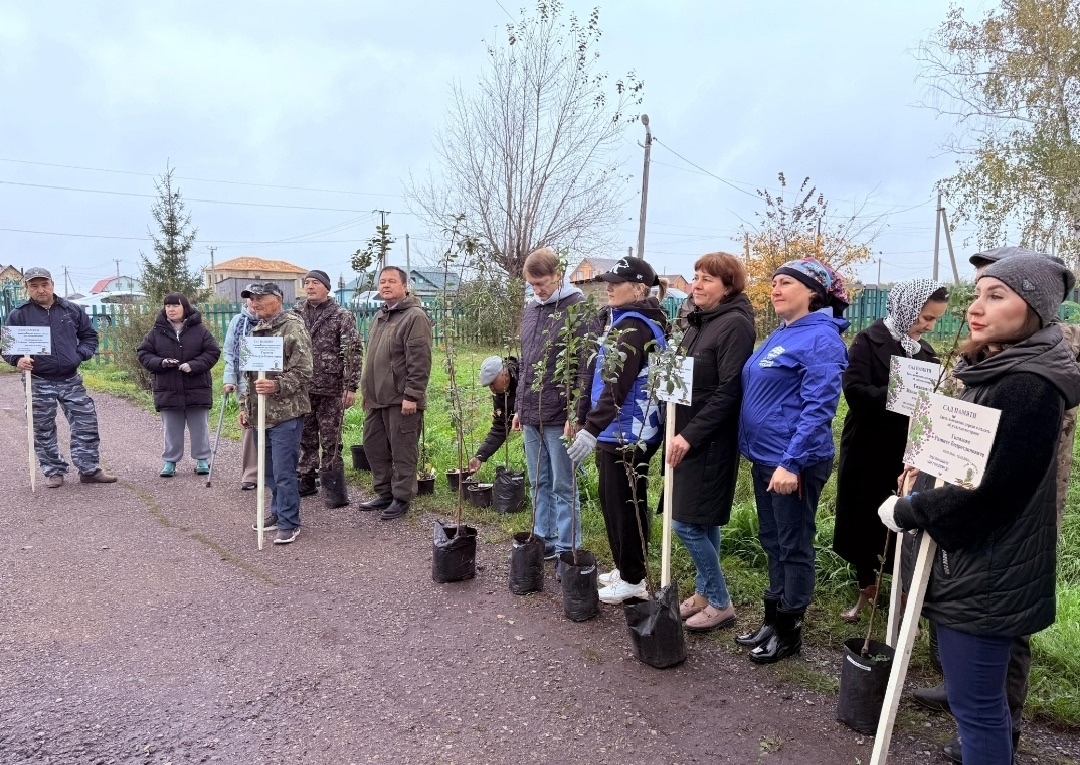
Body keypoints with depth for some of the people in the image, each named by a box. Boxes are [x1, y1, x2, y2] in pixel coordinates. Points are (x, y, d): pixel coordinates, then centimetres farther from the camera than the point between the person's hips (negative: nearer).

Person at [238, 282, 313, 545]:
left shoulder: (293, 328, -10)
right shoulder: (257, 330, 17)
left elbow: (302, 372, -16)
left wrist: (277, 386, -29)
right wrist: (246, 406, 21)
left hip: (286, 414, -8)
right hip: (261, 413, 8)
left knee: (283, 471, -5)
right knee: (269, 470, 16)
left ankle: (289, 523, 6)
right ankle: (278, 513, 30)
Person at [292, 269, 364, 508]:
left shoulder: (342, 316, -3)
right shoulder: (296, 314, 9)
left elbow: (354, 351, -7)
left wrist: (351, 386, -13)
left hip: (330, 390, -4)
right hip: (301, 388, 5)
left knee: (331, 441, -1)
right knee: (305, 439, 13)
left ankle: (334, 491, 6)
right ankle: (306, 482, 26)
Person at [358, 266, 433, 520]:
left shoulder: (414, 317, -11)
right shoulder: (380, 316, 17)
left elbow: (420, 362, -18)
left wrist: (412, 396, -21)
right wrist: (366, 390, 20)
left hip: (401, 399, -9)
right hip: (376, 397, 9)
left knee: (402, 451, 1)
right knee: (373, 446, 15)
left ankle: (401, 498, 14)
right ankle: (384, 493, 29)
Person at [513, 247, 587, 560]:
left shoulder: (578, 308, -10)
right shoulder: (530, 309, 13)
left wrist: (576, 413, -18)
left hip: (559, 416, -7)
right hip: (531, 415, 7)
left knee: (562, 486, 2)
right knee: (539, 483, 15)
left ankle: (567, 549, 13)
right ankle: (543, 540, 28)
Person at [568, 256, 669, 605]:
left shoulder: (634, 327, -18)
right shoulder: (622, 320, 14)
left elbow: (617, 385, -27)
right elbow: (601, 379, 19)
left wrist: (591, 430, -31)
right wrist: (586, 422, 20)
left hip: (628, 432, -10)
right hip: (615, 430, 10)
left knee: (625, 504, 2)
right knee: (611, 499, 18)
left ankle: (633, 580, 16)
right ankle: (626, 570, 32)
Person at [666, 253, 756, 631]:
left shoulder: (735, 324, -14)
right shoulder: (698, 321, 12)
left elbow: (729, 391, -20)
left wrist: (690, 435, -20)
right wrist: (677, 432, 9)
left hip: (710, 441, -8)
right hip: (688, 436, 8)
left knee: (687, 523, -4)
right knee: (701, 522, 16)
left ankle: (720, 603, 12)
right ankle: (704, 593, 29)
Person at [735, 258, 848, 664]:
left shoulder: (821, 338, -15)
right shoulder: (780, 335, 13)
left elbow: (817, 407, -21)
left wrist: (791, 462, -25)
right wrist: (757, 451, 18)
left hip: (795, 461, -9)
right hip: (764, 456, 9)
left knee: (793, 547, 5)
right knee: (772, 541, 18)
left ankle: (789, 631, 19)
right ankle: (773, 618, 31)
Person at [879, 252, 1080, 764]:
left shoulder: (1028, 387, -22)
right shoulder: (996, 372, 11)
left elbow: (987, 490, -25)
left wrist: (906, 512, -13)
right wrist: (925, 474, 4)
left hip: (986, 571, -10)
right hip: (971, 559, 10)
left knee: (975, 702, 2)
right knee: (979, 695, 23)